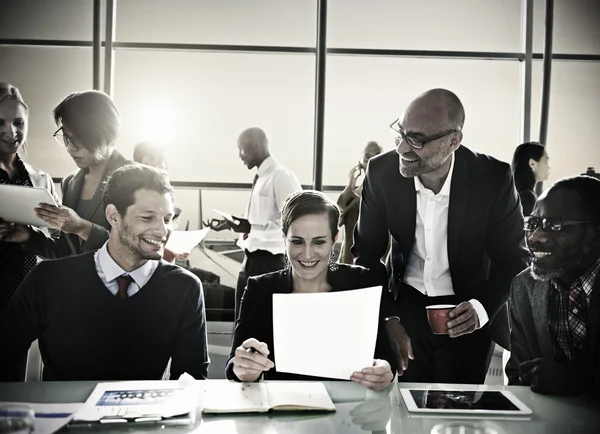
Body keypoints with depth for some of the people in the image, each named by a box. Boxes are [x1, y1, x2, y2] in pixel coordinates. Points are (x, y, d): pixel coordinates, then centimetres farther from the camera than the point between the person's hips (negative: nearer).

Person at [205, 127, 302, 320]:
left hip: (269, 261, -9)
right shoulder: (260, 178, 12)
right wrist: (232, 224, 5)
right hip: (250, 259, 9)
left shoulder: (282, 176, -14)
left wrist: (252, 227, -26)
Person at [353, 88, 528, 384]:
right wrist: (388, 317, -14)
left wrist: (482, 307, -28)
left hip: (466, 313, -1)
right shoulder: (382, 172, -16)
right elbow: (367, 252, -4)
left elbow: (512, 260, -10)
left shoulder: (493, 179, -21)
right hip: (405, 304, 1)